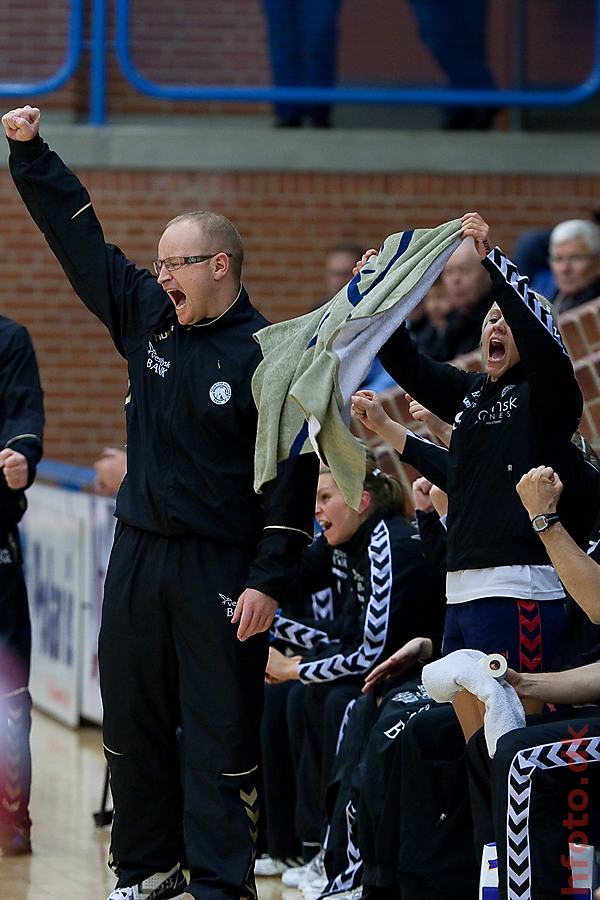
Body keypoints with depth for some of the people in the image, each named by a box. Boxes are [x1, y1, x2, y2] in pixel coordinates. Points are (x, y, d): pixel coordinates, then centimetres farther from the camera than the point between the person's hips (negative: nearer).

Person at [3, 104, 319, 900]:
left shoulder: (267, 356, -10)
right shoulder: (146, 315, 7)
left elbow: (294, 475, -12)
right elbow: (79, 237, 13)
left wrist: (269, 581, -16)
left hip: (222, 566, -6)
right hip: (139, 556, 6)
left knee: (219, 730, -4)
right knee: (132, 717, 11)